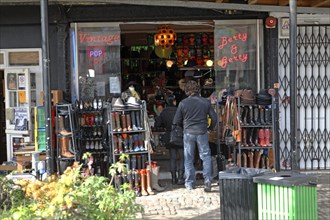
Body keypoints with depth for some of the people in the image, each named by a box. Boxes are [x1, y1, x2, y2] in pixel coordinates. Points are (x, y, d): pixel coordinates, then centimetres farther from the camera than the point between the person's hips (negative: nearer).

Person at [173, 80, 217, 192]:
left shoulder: (183, 103, -5)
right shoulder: (206, 102, -1)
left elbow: (176, 121, 0)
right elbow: (214, 118, 2)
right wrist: (210, 127, 21)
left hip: (188, 133, 0)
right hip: (202, 132, 1)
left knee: (188, 159, 9)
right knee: (206, 156, 11)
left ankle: (190, 183, 14)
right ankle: (207, 180, 0)